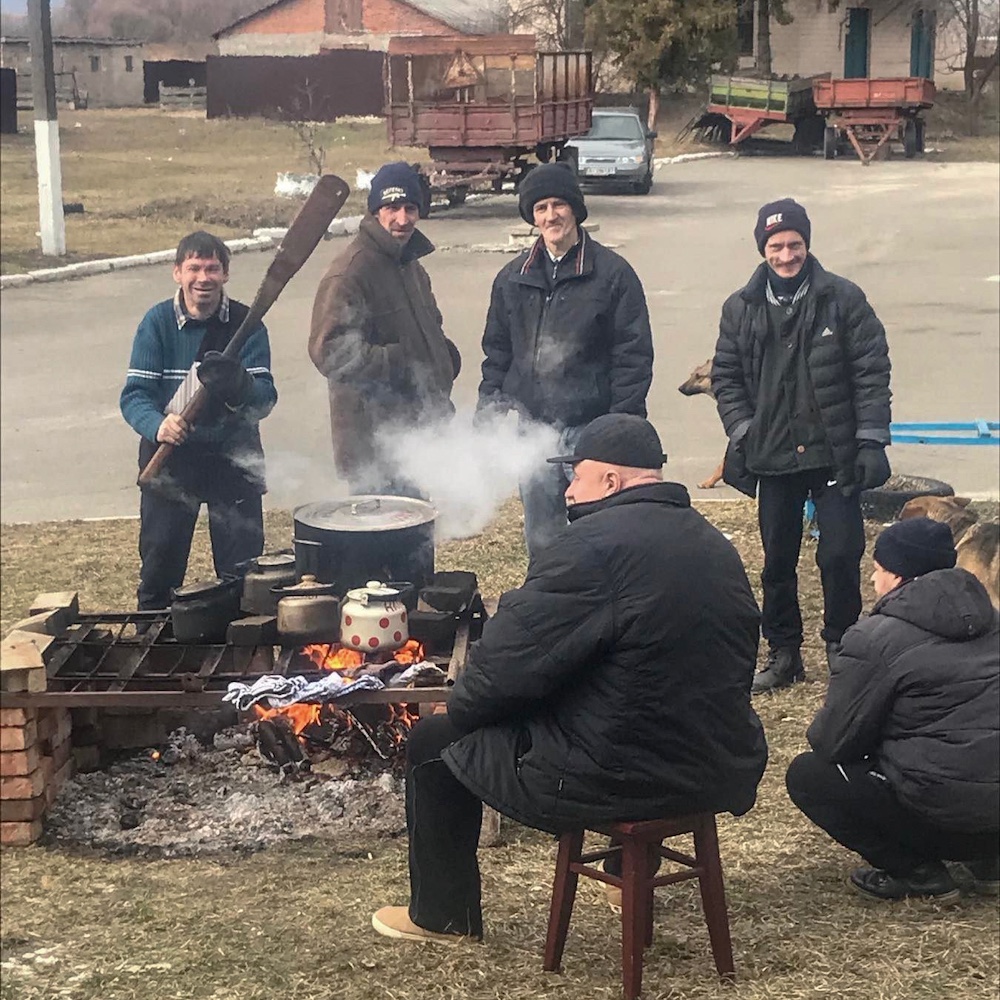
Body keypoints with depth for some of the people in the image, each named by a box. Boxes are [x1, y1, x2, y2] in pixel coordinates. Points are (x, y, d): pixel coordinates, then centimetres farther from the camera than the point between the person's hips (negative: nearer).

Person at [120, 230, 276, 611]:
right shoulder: (157, 322, -5)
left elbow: (265, 399, -15)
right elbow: (134, 394, -11)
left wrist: (238, 387, -38)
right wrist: (157, 425, -33)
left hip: (234, 457, 0)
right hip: (169, 458, 0)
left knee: (243, 572, 6)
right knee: (159, 570, 6)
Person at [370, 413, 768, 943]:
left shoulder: (591, 546, -18)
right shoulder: (715, 545, 8)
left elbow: (506, 668, -19)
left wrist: (458, 708, 2)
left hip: (621, 780, -8)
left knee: (434, 741, 9)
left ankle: (442, 915, 25)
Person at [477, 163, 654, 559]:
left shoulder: (612, 273, -3)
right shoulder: (513, 278, 11)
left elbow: (634, 355, -5)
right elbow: (497, 352, 17)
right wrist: (488, 412, 7)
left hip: (591, 428, -4)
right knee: (541, 539, 11)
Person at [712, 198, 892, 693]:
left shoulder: (843, 299, -4)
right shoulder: (741, 308, 4)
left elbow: (872, 371, -3)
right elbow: (725, 375, 10)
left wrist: (871, 439, -8)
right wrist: (741, 431, -2)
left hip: (835, 454, -2)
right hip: (773, 457, 3)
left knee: (840, 557, -3)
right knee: (778, 562, 10)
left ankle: (841, 648, 15)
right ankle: (782, 653, 23)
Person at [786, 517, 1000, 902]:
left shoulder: (873, 639, -9)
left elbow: (835, 741, -5)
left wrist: (818, 733, 19)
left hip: (950, 809, -8)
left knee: (807, 776, 7)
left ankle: (918, 872, 4)